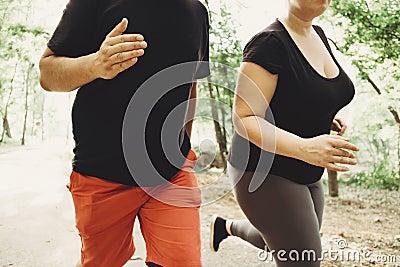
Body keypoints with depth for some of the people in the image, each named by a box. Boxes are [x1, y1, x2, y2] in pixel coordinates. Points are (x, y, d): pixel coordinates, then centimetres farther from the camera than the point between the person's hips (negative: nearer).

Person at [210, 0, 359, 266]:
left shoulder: (318, 35, 4)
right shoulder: (269, 42, -22)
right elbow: (244, 118, -25)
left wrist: (325, 118, 1)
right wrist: (305, 147, -38)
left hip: (305, 174, 9)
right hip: (265, 174, -9)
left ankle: (227, 225, 48)